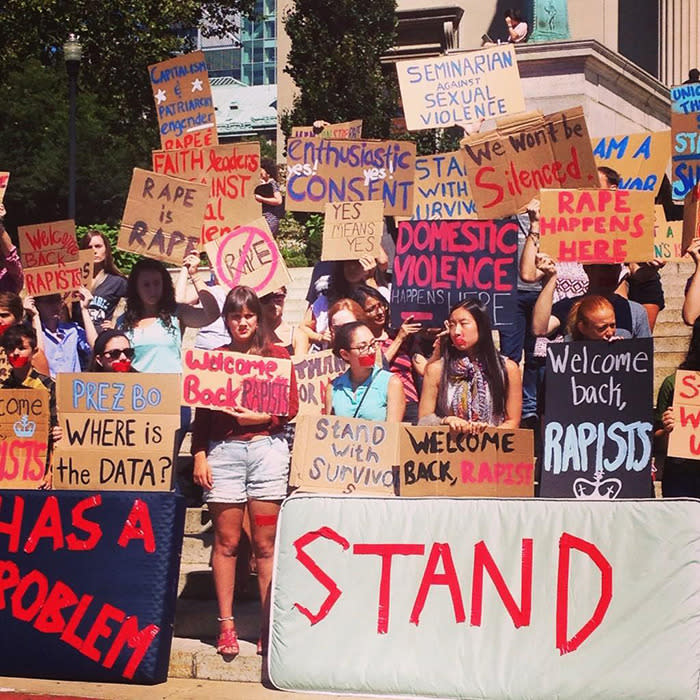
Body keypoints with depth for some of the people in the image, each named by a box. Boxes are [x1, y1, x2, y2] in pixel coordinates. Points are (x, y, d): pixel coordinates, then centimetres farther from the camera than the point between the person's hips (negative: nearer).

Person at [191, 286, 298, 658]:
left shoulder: (277, 355, 10)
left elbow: (292, 407, 6)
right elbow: (201, 414, 11)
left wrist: (261, 417, -10)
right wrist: (199, 455, 1)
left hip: (267, 446, -1)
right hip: (223, 449, 1)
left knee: (266, 543, -1)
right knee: (226, 540, 0)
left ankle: (270, 624, 3)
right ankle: (226, 624, 5)